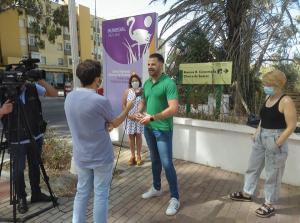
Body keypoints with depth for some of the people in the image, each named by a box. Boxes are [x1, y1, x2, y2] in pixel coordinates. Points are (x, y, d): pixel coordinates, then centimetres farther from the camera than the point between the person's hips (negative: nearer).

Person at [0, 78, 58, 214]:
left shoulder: (32, 88, -6)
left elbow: (54, 94, -8)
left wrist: (41, 80, -20)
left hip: (36, 136, 3)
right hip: (17, 140, -3)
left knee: (35, 166, 16)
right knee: (19, 170, 8)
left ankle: (36, 194, 33)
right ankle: (21, 199, 27)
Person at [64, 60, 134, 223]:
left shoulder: (69, 97, -2)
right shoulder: (100, 101, -22)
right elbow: (115, 123, -5)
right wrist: (128, 107, 9)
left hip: (80, 156, 6)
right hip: (101, 157, -6)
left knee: (82, 191, 19)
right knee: (101, 194, 11)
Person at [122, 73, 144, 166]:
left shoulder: (142, 91, -3)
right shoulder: (127, 91, 2)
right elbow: (123, 104, 0)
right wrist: (129, 115, -9)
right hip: (130, 118, 1)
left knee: (138, 136, 5)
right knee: (131, 136, 6)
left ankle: (138, 156, 15)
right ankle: (132, 156, 17)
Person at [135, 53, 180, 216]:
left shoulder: (169, 83, -15)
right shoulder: (146, 83, 7)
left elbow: (173, 109, -23)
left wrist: (152, 117, -22)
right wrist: (139, 113, -4)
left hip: (163, 129, -7)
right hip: (148, 128, 7)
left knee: (167, 163, -2)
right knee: (155, 160, 20)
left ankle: (175, 198, 14)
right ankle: (156, 188, 38)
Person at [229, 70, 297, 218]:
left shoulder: (286, 101, -17)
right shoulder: (268, 98, 7)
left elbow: (291, 126, -18)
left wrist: (277, 143, -20)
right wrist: (257, 132, 9)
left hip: (275, 139, -8)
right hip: (261, 138, 8)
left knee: (272, 174, 7)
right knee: (253, 167, 18)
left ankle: (269, 205, 24)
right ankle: (247, 194, 36)